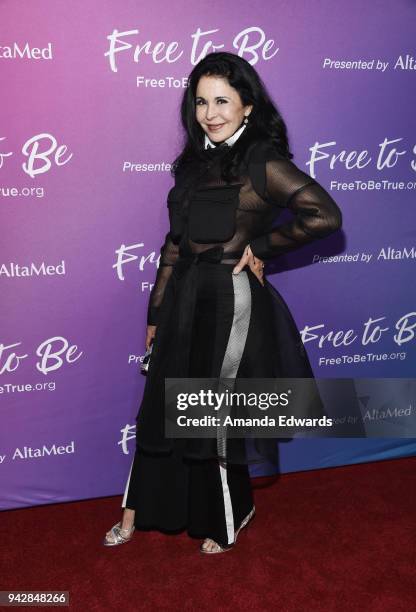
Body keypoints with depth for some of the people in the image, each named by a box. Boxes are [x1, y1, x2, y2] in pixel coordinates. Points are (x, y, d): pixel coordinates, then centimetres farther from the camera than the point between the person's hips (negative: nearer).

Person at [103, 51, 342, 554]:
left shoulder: (262, 162, -12)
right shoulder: (197, 161, 10)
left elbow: (323, 216, -24)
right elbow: (175, 242, 11)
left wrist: (259, 247, -13)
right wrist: (157, 312, 12)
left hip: (228, 302, -7)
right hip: (185, 299, 7)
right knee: (161, 408, 15)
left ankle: (230, 517, 34)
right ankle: (137, 513, 34)